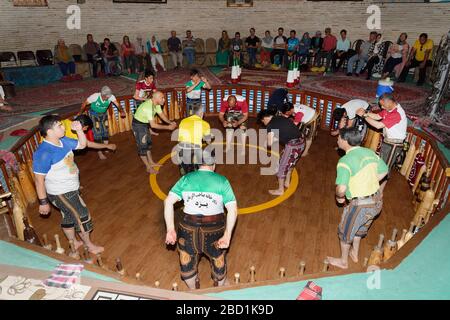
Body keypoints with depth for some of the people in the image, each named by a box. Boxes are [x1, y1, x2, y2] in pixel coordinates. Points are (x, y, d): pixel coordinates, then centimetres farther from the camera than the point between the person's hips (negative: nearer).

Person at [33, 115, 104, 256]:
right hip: (60, 194, -8)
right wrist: (43, 202, -16)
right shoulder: (43, 153, -28)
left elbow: (82, 145, 10)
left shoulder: (63, 141, -6)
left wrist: (79, 130, -8)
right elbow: (39, 180, -22)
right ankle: (90, 246, 25)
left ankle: (74, 243, 45)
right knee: (82, 217, 4)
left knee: (69, 216, 24)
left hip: (71, 189, 8)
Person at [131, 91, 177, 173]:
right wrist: (168, 127, -31)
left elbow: (161, 115, 3)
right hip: (138, 125, -10)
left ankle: (151, 163, 31)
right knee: (142, 146, -2)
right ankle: (149, 168, 6)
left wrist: (170, 122, -14)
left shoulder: (156, 104, -6)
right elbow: (153, 125, -35)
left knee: (148, 143, 18)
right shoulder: (148, 107, -34)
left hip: (145, 123, 10)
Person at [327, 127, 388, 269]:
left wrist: (339, 197, -9)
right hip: (377, 200, 7)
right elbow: (383, 171, 13)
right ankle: (354, 253, 53)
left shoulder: (345, 161, -24)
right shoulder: (369, 152, -1)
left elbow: (341, 189, -31)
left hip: (360, 205, -7)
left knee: (345, 232, 19)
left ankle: (343, 261, 40)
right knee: (359, 227, 32)